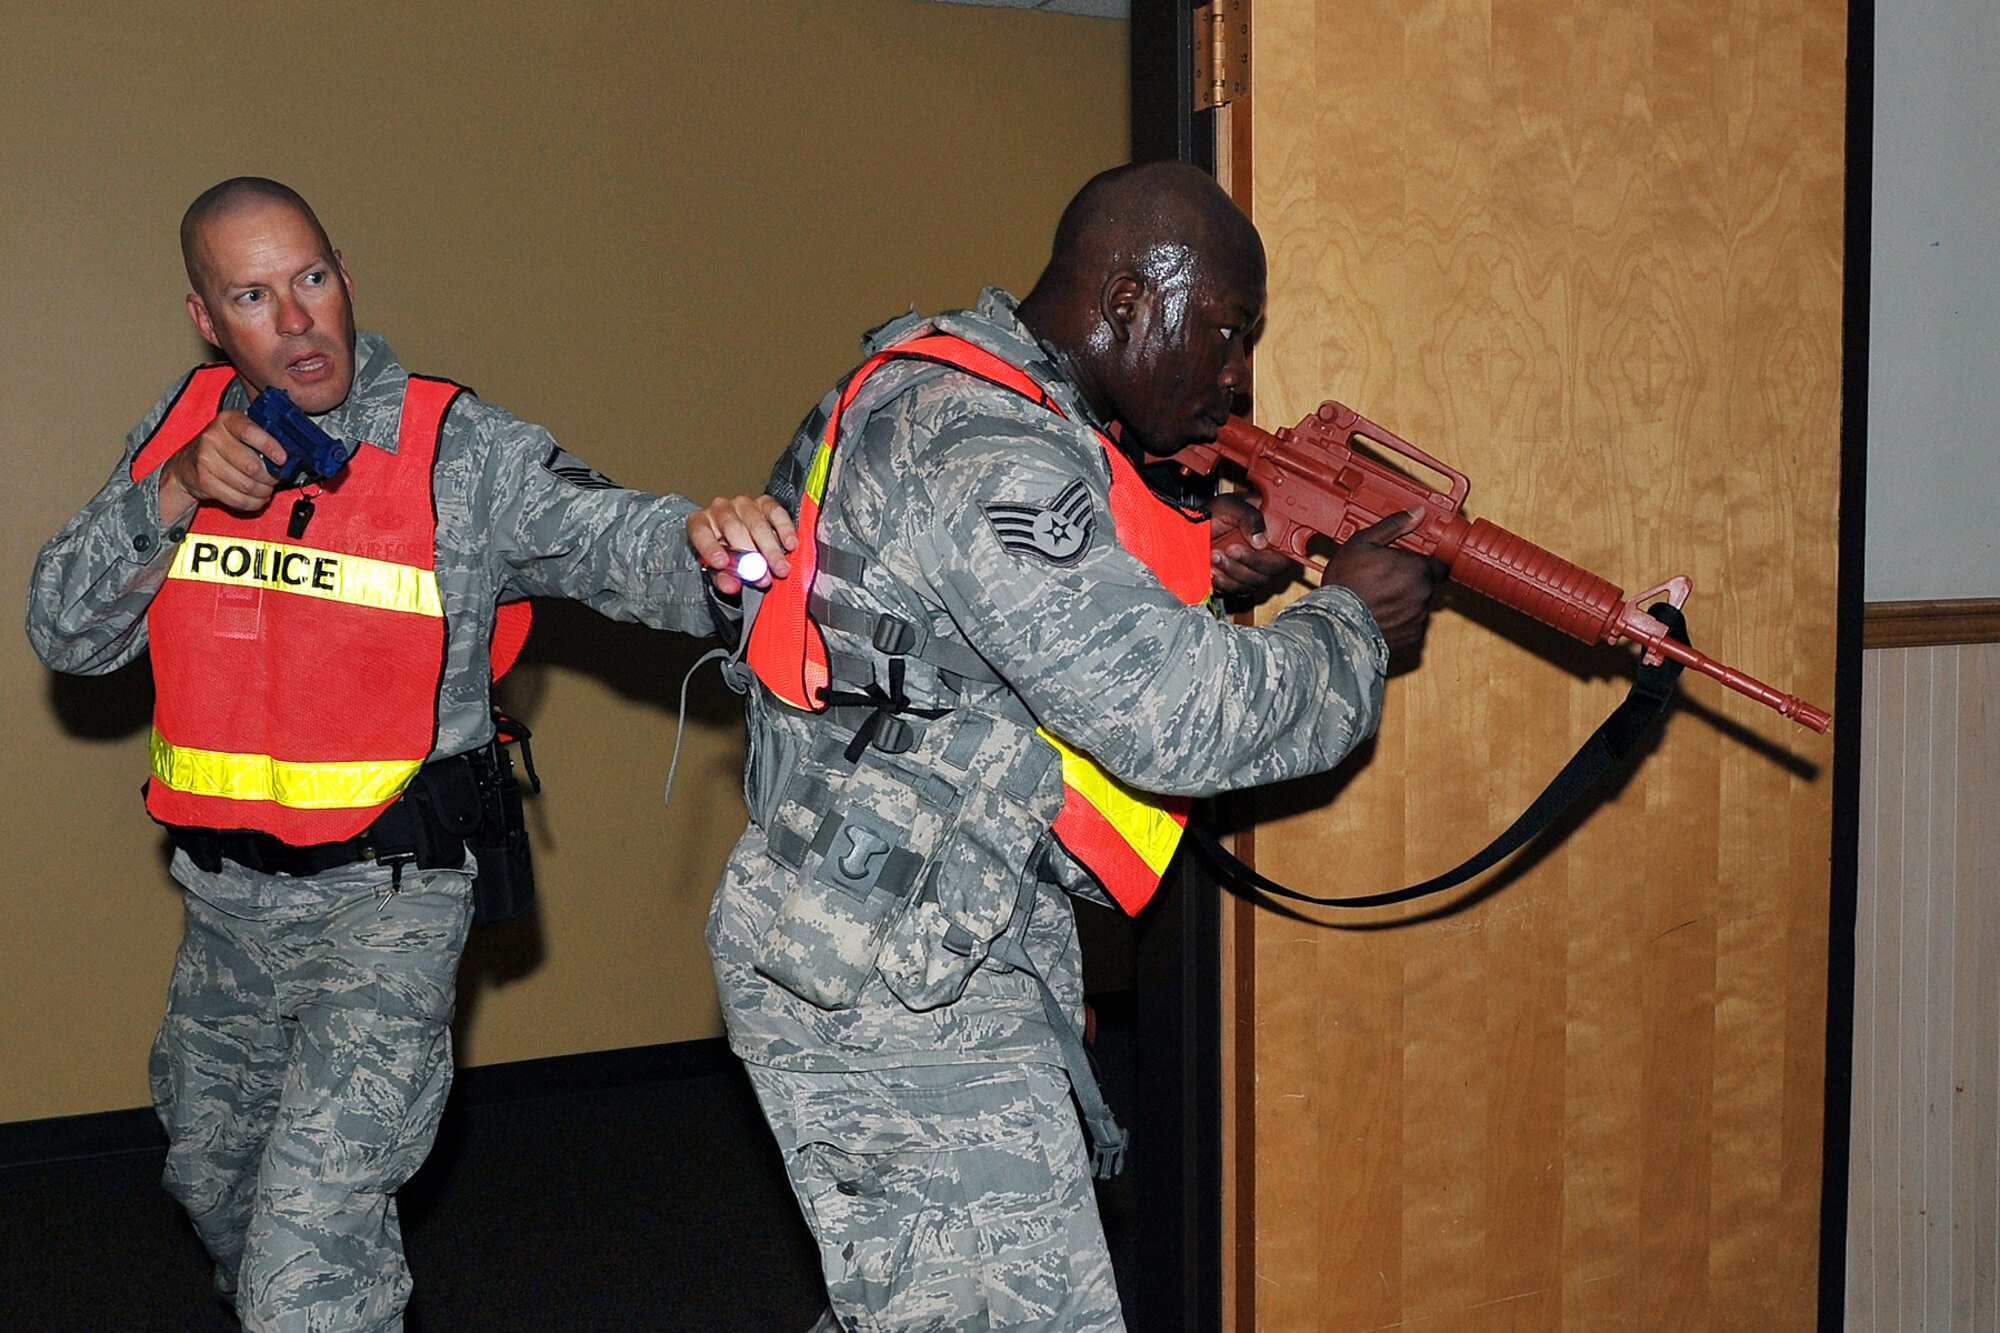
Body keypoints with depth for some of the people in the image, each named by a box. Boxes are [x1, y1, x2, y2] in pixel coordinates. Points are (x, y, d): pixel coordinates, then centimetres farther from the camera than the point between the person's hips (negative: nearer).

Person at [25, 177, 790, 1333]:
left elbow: (619, 539, -23)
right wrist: (172, 493, -18)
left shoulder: (458, 449, -13)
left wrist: (707, 542, -46)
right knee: (211, 1173, 29)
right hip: (225, 900, 6)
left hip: (385, 903, -6)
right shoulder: (183, 428, 1)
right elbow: (65, 633, -2)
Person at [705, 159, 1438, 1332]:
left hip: (904, 958, 10)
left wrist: (1183, 566, 6)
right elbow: (1182, 720, -24)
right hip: (902, 988, -10)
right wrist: (1351, 626, -7)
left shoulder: (940, 391, 10)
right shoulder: (990, 458, -22)